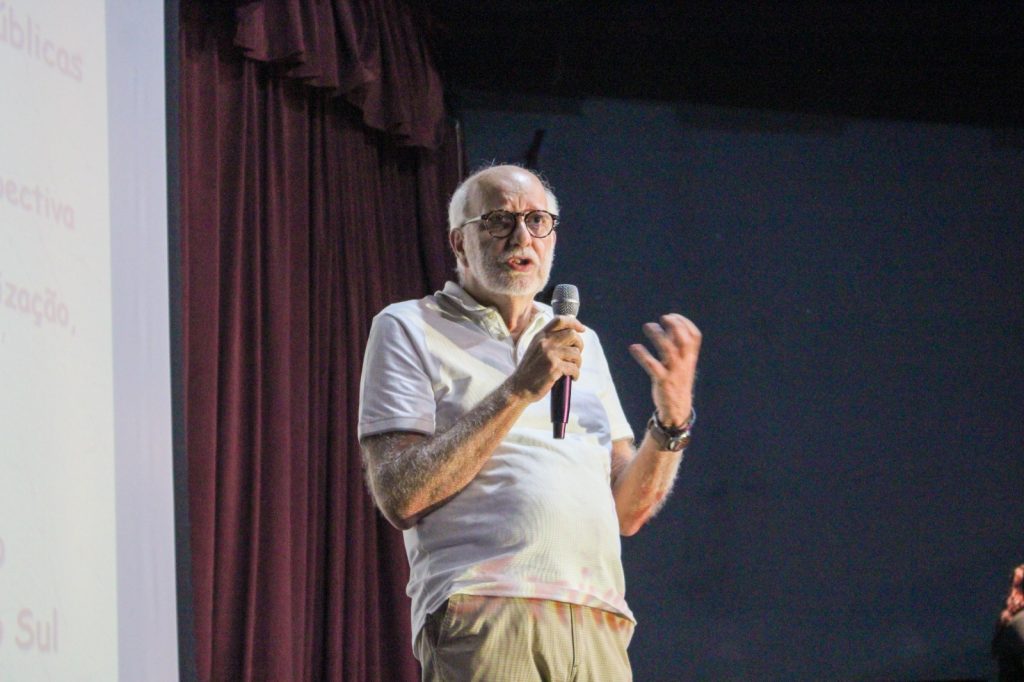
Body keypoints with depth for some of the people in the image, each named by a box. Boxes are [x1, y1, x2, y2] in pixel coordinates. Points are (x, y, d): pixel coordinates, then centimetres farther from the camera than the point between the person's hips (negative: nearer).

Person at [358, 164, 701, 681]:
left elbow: (627, 511, 17)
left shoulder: (582, 343, 23)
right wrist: (518, 391, -9)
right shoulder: (410, 328, 8)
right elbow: (400, 497, -6)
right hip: (483, 618, -4)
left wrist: (672, 419, 0)